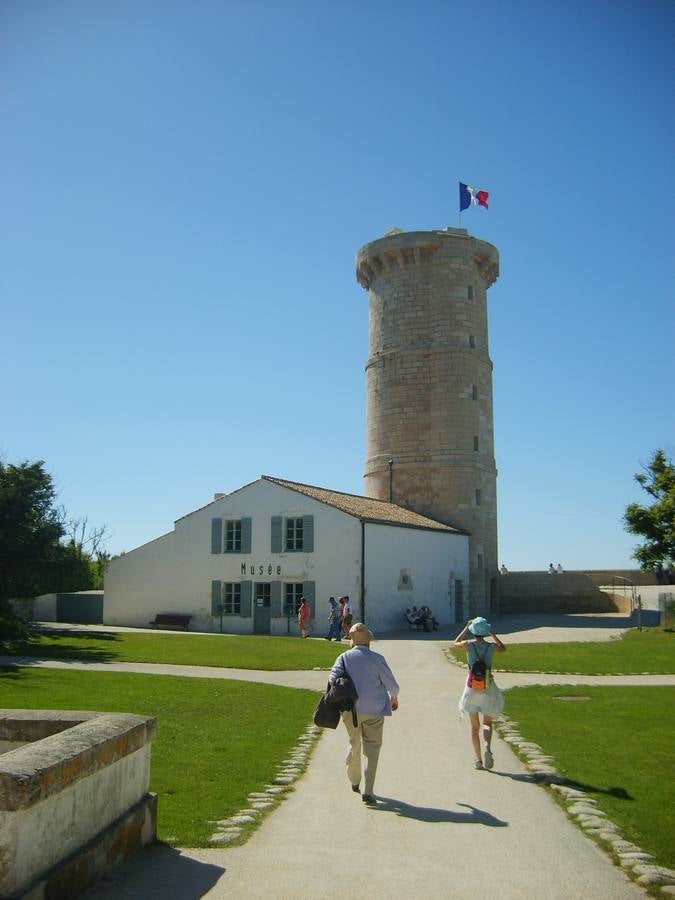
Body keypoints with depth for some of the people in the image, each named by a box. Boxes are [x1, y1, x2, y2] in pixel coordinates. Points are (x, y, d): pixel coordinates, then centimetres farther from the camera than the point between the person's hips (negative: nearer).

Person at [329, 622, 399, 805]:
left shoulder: (344, 657, -4)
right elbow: (392, 684, -3)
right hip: (374, 710, -2)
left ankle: (354, 782, 38)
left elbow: (333, 678, -16)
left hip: (351, 709, 2)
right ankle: (367, 791, -4)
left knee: (354, 745, 21)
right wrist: (394, 698, 17)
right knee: (372, 749, 4)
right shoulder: (377, 658, -8)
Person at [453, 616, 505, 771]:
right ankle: (487, 747, -16)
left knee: (474, 726, 12)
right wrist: (492, 634, 15)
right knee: (487, 723, 13)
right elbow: (503, 649, 17)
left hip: (472, 686, 0)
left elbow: (456, 643, 15)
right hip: (488, 688, 0)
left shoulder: (468, 644, -9)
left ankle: (478, 760, 9)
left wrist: (466, 628, 16)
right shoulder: (491, 647, -7)